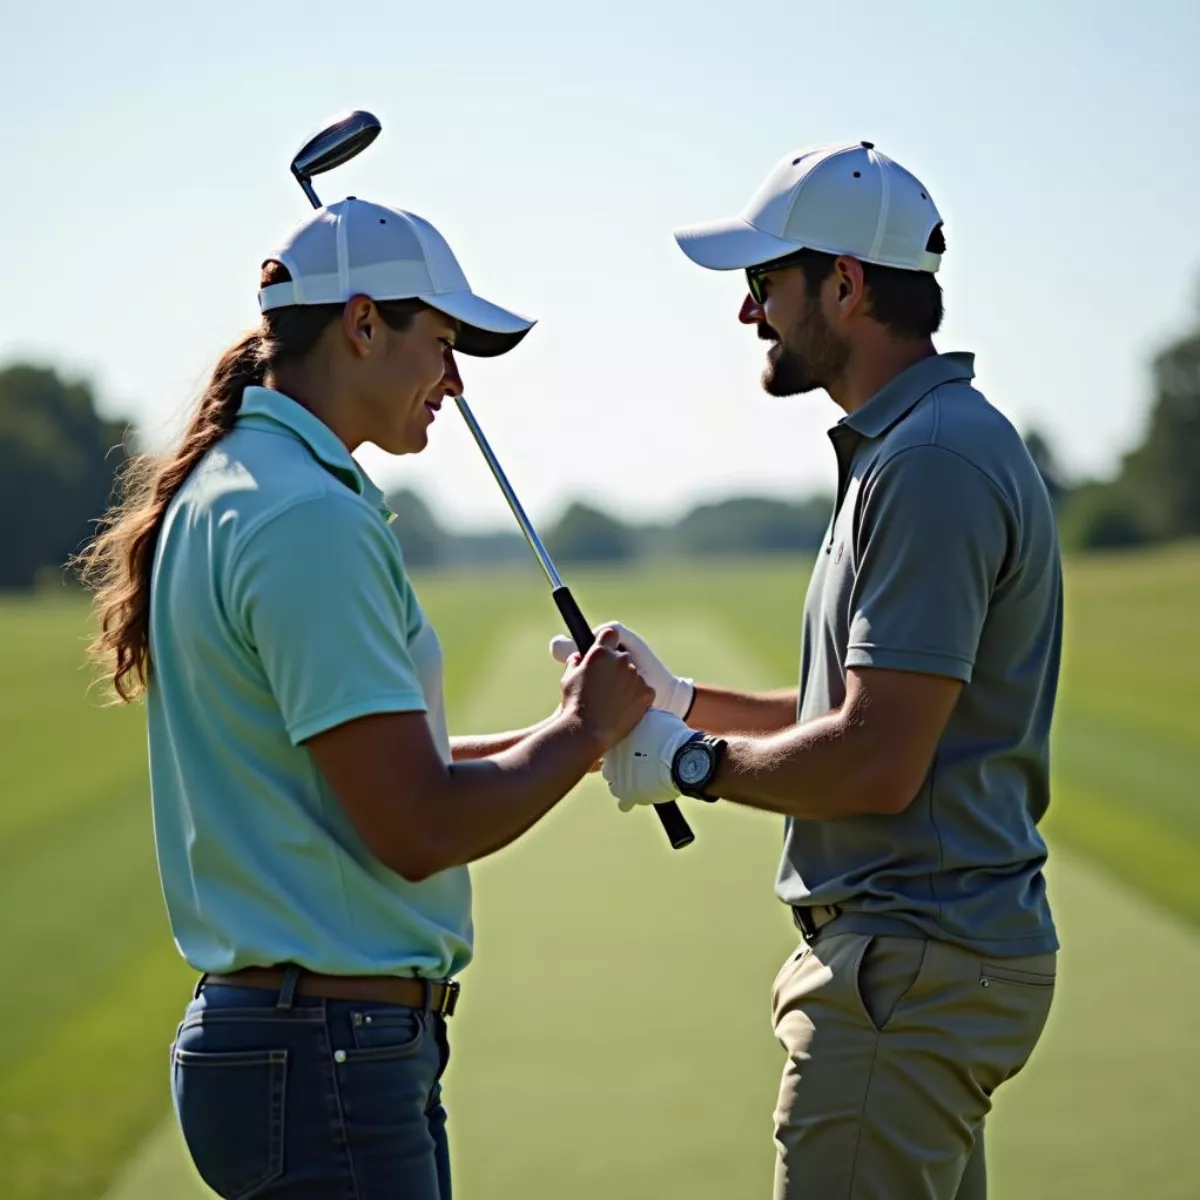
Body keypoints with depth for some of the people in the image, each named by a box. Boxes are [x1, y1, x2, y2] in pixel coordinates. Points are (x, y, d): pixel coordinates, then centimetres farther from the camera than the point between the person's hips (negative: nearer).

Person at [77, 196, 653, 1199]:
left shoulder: (226, 490, 14)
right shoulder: (309, 519, -18)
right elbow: (417, 831, -20)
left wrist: (568, 734, 13)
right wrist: (584, 728, -5)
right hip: (330, 1060, -10)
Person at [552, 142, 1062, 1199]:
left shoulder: (933, 462, -19)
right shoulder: (903, 446, 16)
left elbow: (875, 763, -23)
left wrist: (690, 760, -8)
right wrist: (682, 700, 14)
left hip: (911, 971, -11)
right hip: (927, 949, 11)